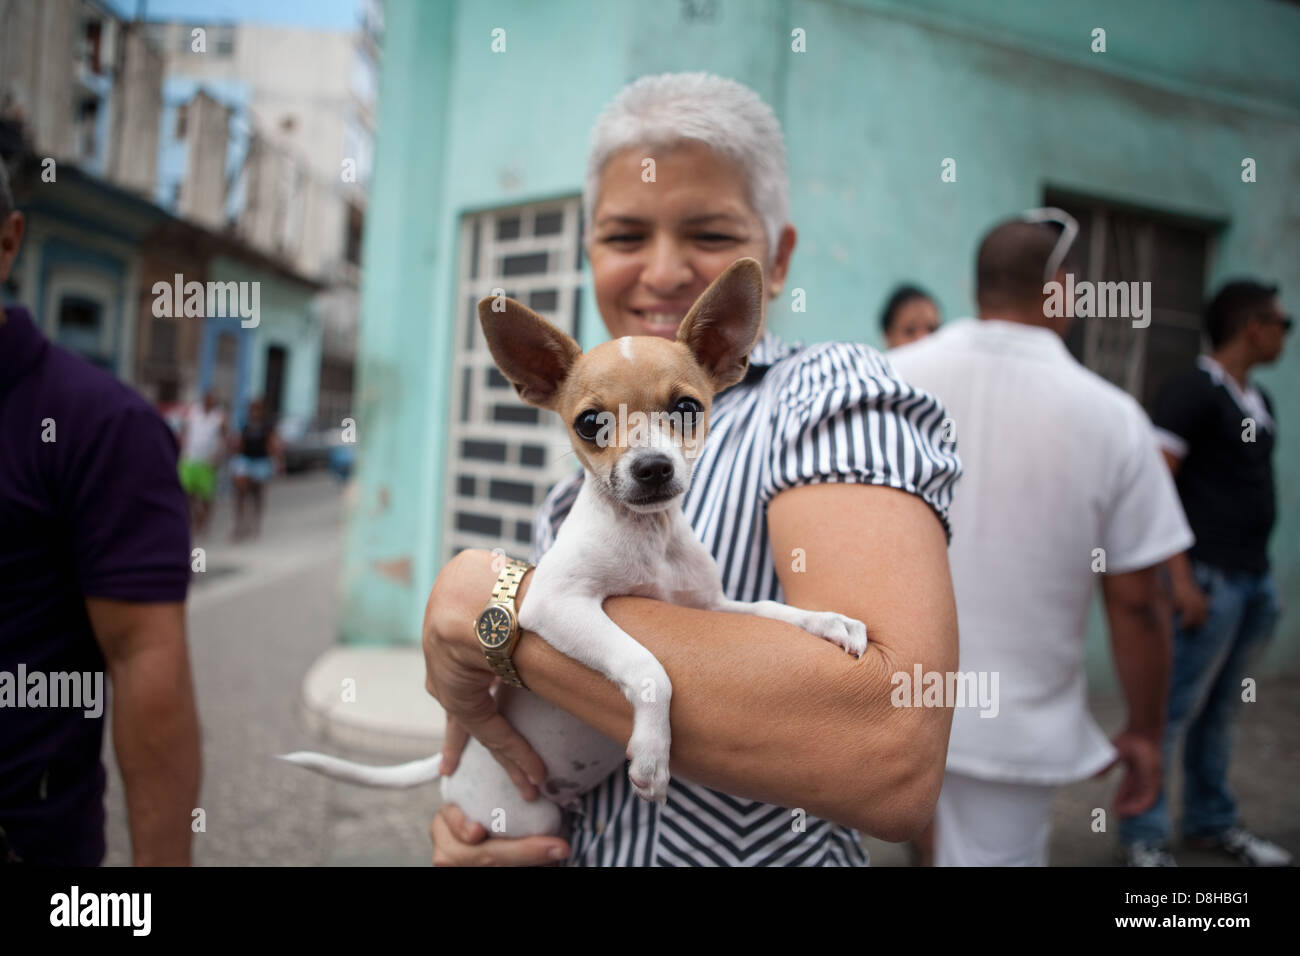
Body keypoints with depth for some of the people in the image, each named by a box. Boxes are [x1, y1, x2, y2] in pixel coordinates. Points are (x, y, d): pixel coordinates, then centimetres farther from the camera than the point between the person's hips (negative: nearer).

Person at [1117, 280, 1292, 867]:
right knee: (1174, 708, -2)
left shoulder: (1259, 402, 15)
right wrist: (1181, 578, -21)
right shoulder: (1193, 392, -10)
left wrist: (1261, 574, 14)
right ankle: (1142, 835, 9)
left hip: (1254, 578, 8)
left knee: (1221, 709, 16)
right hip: (1209, 579, -8)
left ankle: (1211, 821, 29)